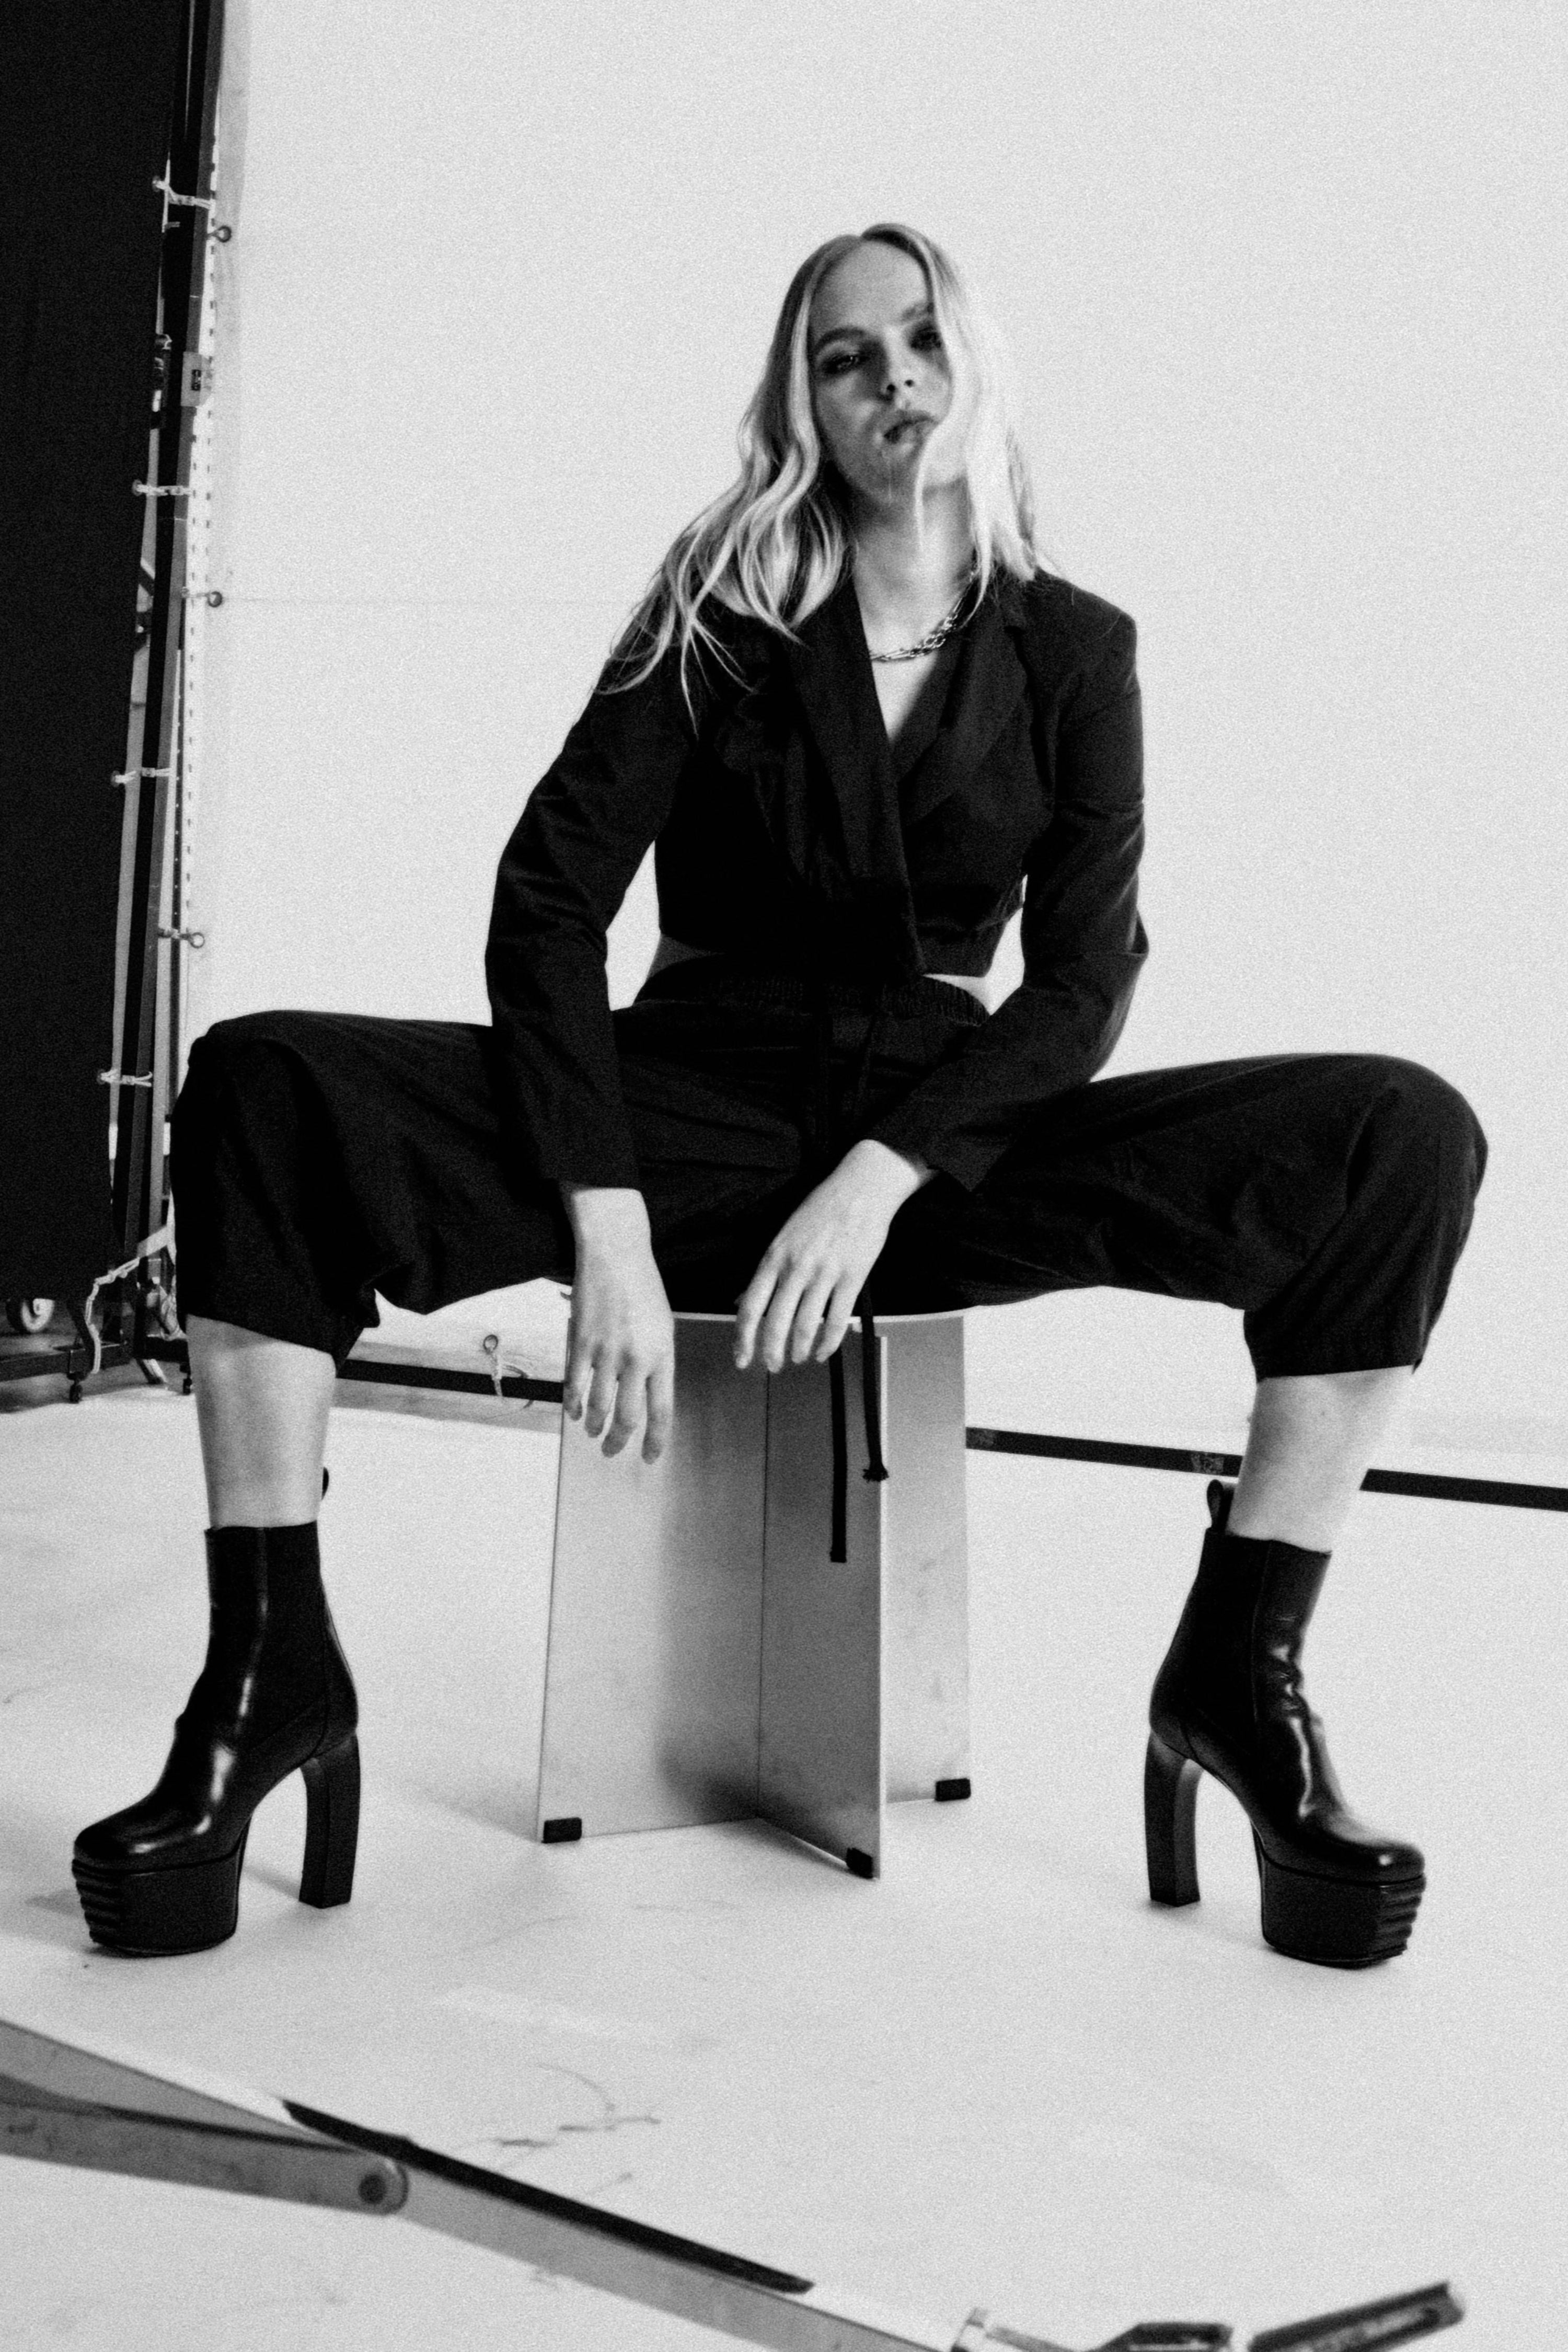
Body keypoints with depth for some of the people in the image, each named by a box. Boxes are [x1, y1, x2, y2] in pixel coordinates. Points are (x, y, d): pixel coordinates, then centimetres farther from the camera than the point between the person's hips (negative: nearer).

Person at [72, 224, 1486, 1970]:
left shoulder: (1072, 650, 6)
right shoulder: (721, 613, 2)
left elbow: (1083, 985, -2)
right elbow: (549, 904, -8)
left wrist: (884, 1177, -19)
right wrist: (607, 1232, -21)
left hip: (945, 1137, 1)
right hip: (692, 1107, -1)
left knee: (1401, 1139, -19)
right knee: (263, 1089, -25)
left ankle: (1239, 1670, -12)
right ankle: (273, 1666, -17)